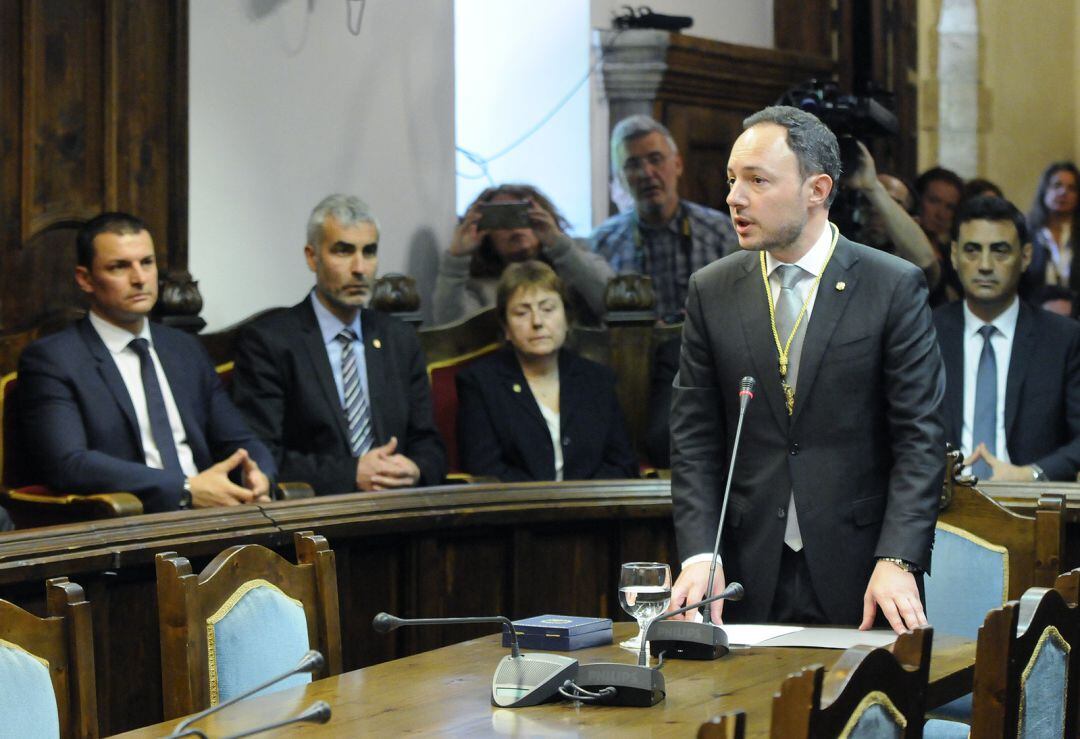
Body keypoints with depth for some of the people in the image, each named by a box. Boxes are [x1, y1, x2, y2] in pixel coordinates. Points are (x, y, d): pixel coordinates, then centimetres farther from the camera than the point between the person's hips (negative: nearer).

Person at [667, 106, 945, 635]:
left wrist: (897, 562, -16)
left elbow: (921, 437, -6)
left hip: (859, 576, -2)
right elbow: (694, 441, 5)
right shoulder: (711, 291, 6)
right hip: (749, 580, 2)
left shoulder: (894, 287, -3)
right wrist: (700, 556, -8)